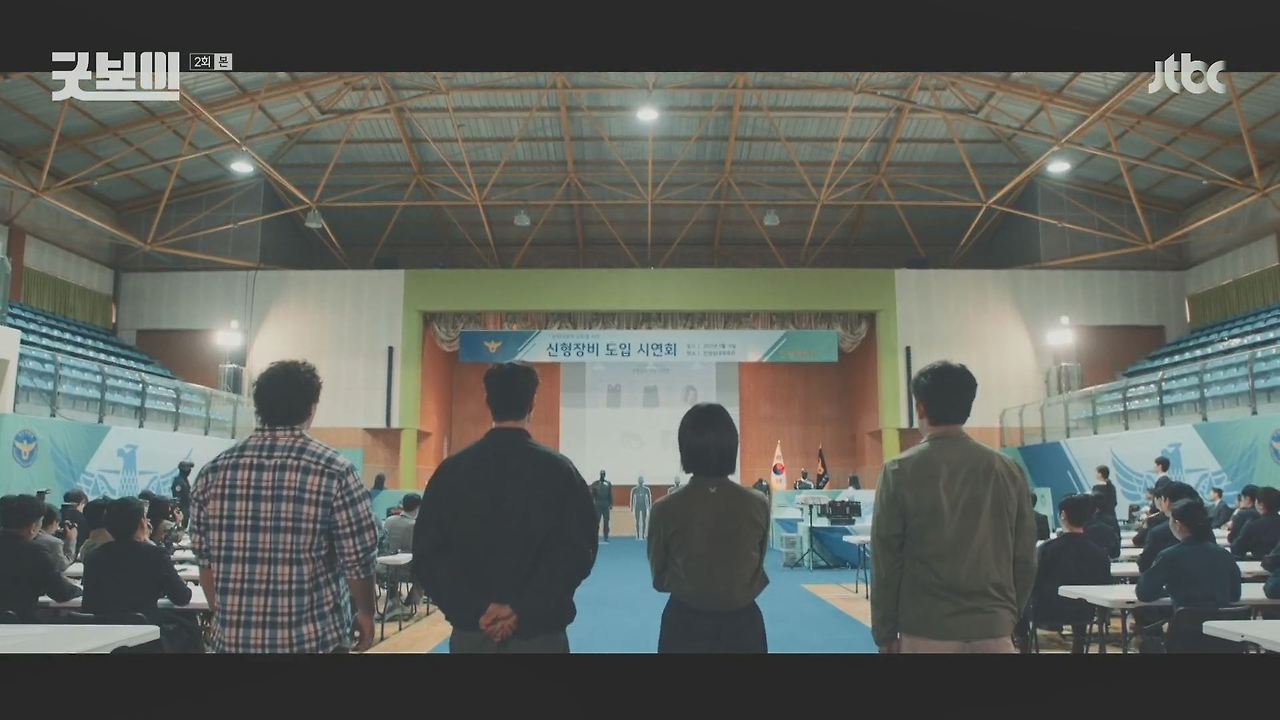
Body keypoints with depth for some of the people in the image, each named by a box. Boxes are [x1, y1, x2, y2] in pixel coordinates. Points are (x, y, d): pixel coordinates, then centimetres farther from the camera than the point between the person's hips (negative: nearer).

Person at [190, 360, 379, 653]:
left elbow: (205, 560, 7)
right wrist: (365, 613, 7)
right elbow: (358, 560, -10)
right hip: (314, 638, -3)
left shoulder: (213, 471, 0)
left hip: (233, 638, 3)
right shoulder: (334, 471, -12)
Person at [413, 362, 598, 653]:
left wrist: (475, 610, -9)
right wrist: (523, 611, -13)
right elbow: (577, 553, -12)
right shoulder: (559, 470, -7)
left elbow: (428, 555, -3)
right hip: (540, 632, -2)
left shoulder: (451, 470, 0)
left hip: (470, 631, 2)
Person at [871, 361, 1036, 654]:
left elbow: (886, 561, -4)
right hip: (993, 630, 3)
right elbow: (1024, 559, 7)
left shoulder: (900, 471, -7)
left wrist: (885, 633, 4)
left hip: (927, 631, -3)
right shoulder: (1009, 471, 2)